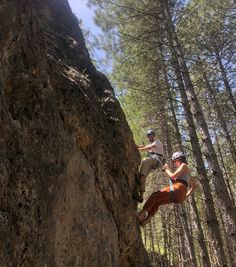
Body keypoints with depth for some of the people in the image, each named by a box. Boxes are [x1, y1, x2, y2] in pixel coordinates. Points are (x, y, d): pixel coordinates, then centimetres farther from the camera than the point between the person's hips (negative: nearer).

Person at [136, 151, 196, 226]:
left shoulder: (184, 165, 5)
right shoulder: (186, 172, 32)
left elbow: (173, 176, -8)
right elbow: (194, 186, 33)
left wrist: (167, 169, 9)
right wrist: (186, 196, 24)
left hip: (178, 189, -9)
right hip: (178, 196, 9)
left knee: (154, 196, -12)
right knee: (156, 201, 8)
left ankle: (142, 213, -16)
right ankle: (146, 220, 0)